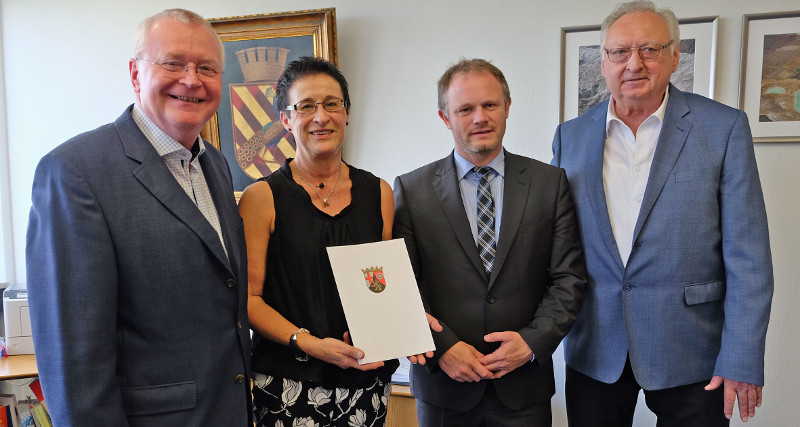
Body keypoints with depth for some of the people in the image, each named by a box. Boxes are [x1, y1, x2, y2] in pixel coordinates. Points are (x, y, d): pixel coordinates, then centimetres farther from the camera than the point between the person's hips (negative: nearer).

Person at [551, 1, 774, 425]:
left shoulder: (724, 128, -5)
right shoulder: (570, 135, 3)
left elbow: (748, 257, -7)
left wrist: (742, 359, -10)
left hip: (689, 355, -2)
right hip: (594, 352, 2)